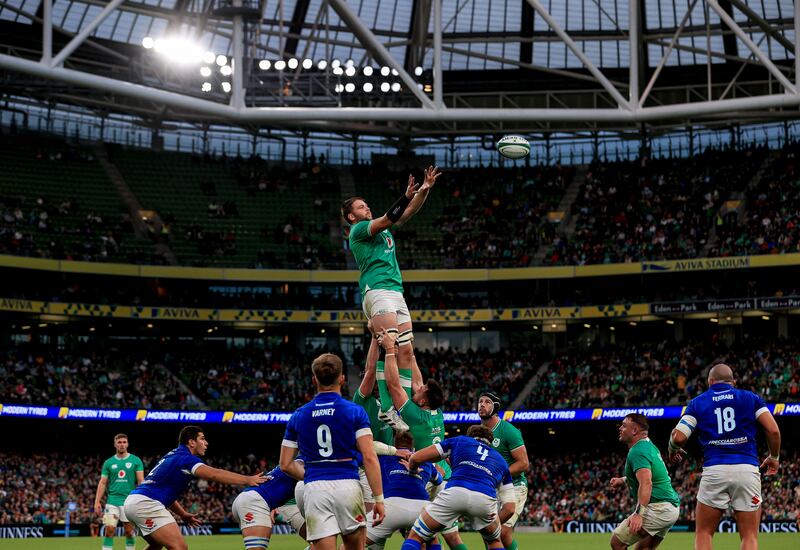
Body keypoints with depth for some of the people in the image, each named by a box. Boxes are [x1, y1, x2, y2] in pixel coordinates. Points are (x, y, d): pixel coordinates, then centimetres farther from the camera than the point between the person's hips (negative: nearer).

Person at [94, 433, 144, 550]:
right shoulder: (108, 463, 8)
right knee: (109, 530, -9)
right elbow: (102, 483, 8)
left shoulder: (136, 460, 3)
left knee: (129, 531, 4)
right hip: (112, 501, 1)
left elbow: (141, 481, -1)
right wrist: (97, 502, -1)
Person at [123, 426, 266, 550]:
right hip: (145, 504, -11)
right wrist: (247, 480, -24)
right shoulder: (185, 458, -9)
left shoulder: (173, 456, 22)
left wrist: (182, 514, 25)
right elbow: (213, 474, -24)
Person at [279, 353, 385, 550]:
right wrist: (379, 498, -3)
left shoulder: (298, 416, 10)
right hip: (347, 485, -1)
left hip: (314, 489, 1)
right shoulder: (355, 411, 1)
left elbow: (286, 464, 12)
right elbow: (369, 457, -6)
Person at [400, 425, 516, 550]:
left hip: (454, 492, -2)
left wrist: (412, 470, 49)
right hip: (486, 499, 2)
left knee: (415, 537, 16)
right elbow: (510, 508, 27)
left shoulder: (458, 441, 32)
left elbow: (415, 458, 26)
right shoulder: (500, 461, 36)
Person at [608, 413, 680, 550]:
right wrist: (623, 480, 21)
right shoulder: (649, 446, 16)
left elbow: (646, 484, -28)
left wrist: (639, 514, -36)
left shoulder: (637, 451, -15)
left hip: (658, 508, -10)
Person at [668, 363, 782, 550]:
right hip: (747, 469, 0)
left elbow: (678, 437, 0)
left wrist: (673, 451, 22)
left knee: (703, 533, 11)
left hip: (714, 470, 0)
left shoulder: (698, 402, 11)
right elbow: (773, 430, 2)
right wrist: (774, 457, 19)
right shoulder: (751, 398, 13)